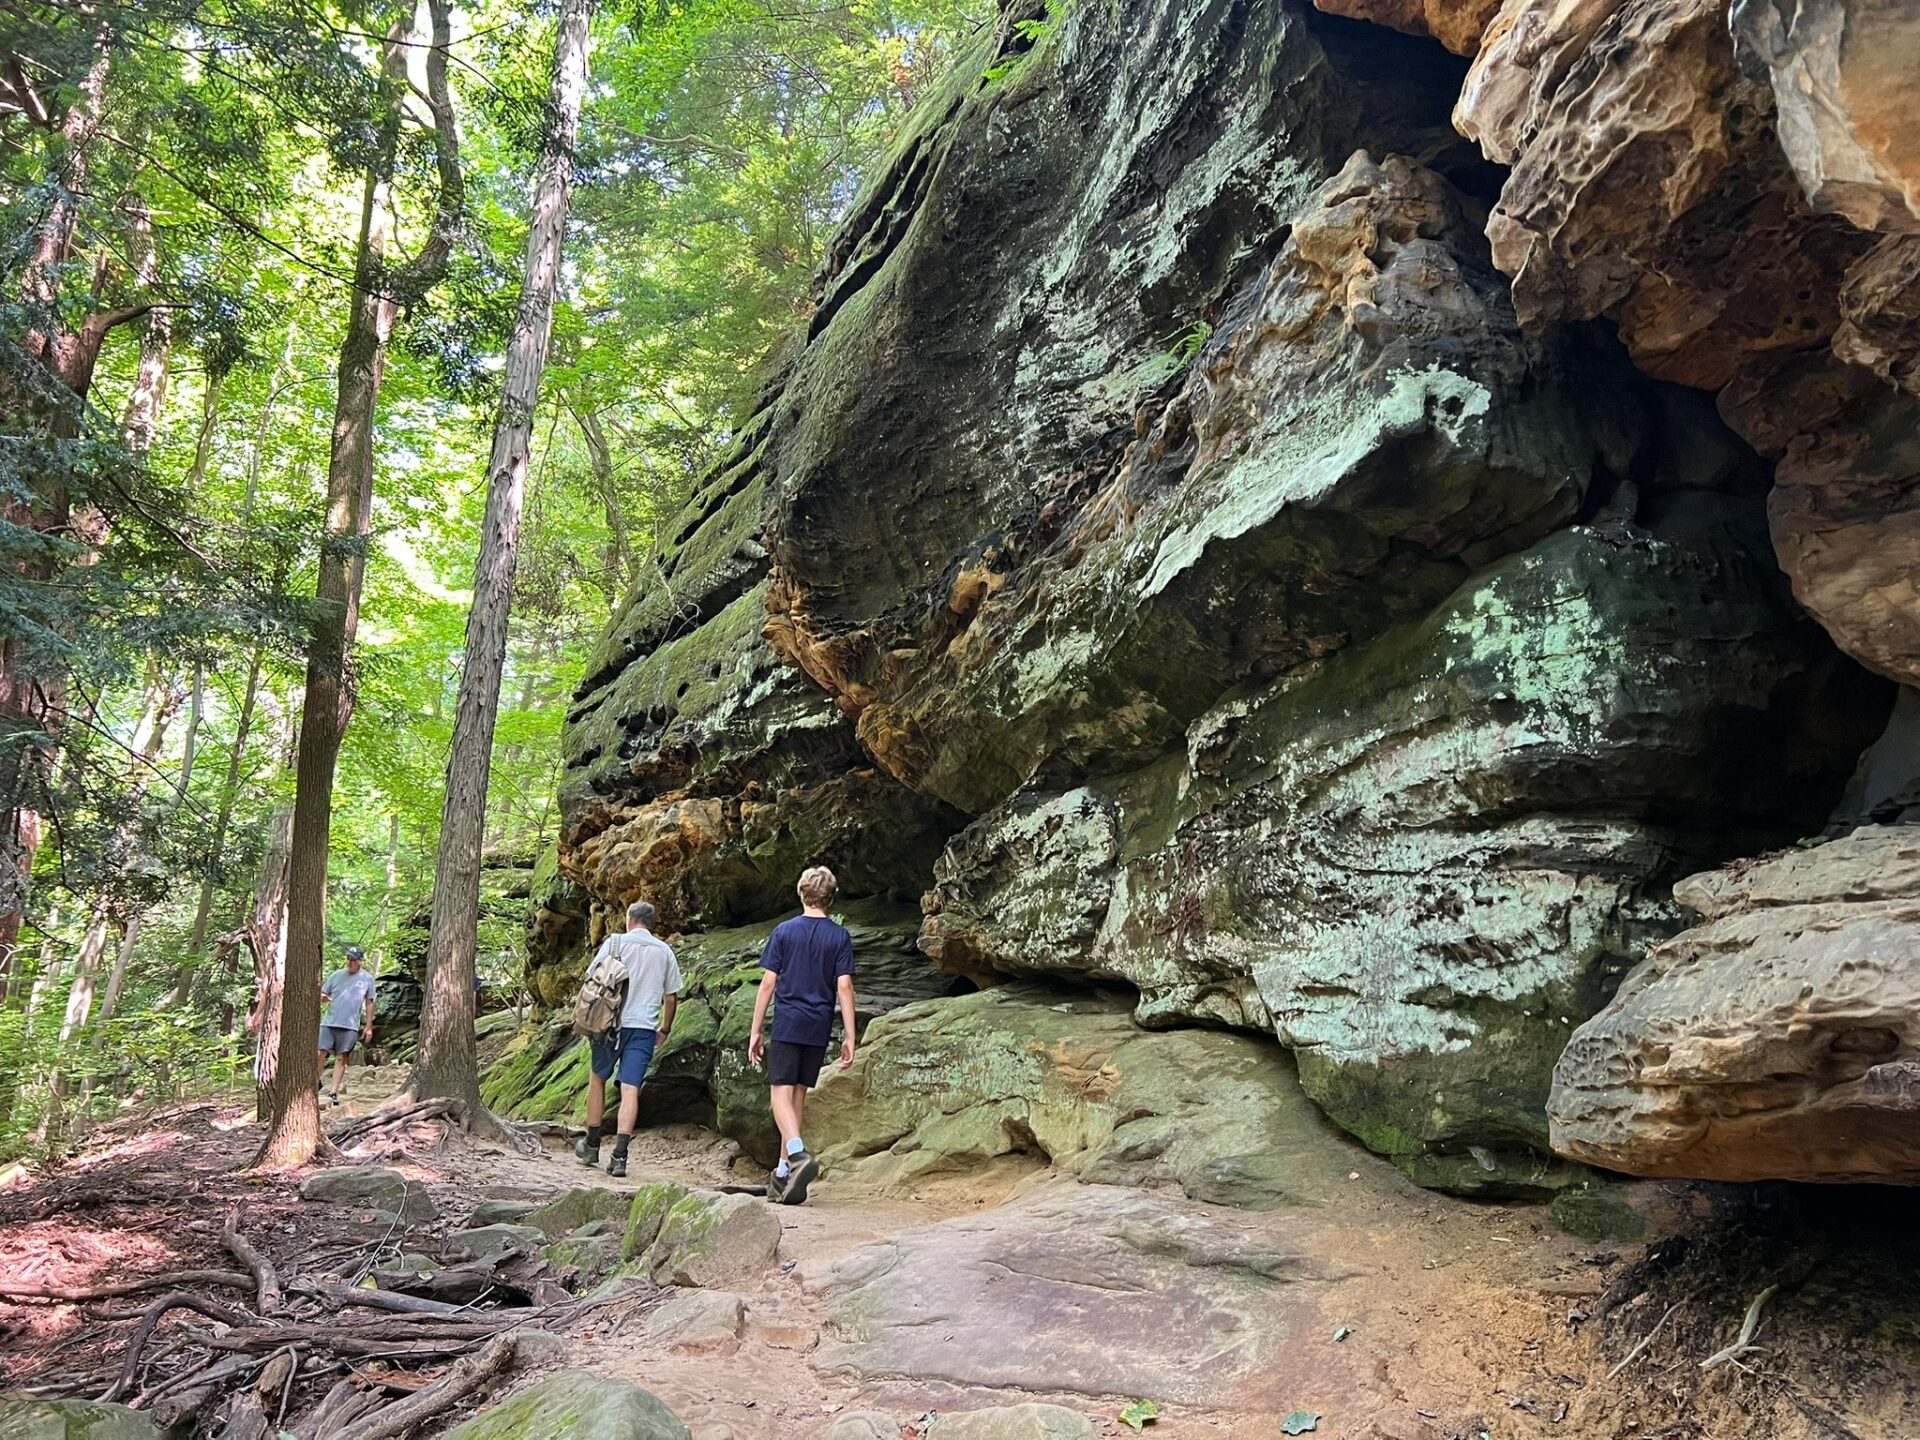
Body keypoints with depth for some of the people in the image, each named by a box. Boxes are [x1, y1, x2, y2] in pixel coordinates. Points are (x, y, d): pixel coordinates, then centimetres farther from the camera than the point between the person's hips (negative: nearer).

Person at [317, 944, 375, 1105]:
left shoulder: (367, 979, 5)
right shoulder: (336, 975, 8)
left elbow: (369, 1004, 9)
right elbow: (322, 995, 11)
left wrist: (369, 1027, 7)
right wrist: (323, 998, -14)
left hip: (350, 1026, -1)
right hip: (329, 1022, 1)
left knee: (341, 1058, 0)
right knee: (321, 1053, -4)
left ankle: (334, 1092, 5)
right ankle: (319, 1079, 22)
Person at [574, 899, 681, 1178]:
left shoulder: (615, 942, 1)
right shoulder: (665, 951, 9)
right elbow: (671, 997, 12)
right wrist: (665, 1029, 24)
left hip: (612, 1023, -1)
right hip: (645, 1027, 1)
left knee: (597, 1079, 17)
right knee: (630, 1090, -2)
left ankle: (592, 1146, 25)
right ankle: (619, 1156, -8)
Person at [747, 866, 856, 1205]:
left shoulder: (784, 931, 0)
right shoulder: (840, 936, 3)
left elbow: (768, 983, -2)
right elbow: (844, 987, -3)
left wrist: (755, 1031, 3)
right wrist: (850, 1037, -1)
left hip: (787, 1025, -3)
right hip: (819, 1029, 3)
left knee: (781, 1093, -4)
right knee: (798, 1095, 11)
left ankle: (798, 1155, -28)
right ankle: (783, 1173, 16)